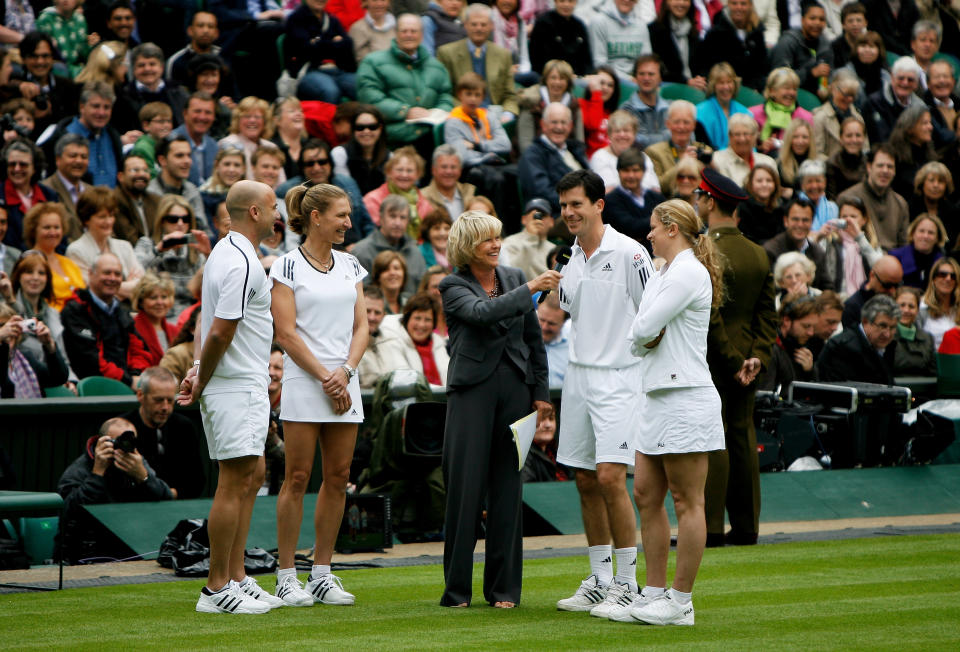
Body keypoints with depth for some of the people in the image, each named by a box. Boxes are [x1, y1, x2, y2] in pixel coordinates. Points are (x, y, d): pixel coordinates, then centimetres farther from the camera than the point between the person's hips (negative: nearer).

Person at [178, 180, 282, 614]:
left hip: (247, 388, 11)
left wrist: (199, 372, 8)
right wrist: (200, 383, -9)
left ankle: (236, 578, 19)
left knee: (251, 477, 14)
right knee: (234, 483, -7)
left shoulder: (226, 252, 15)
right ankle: (217, 589, -5)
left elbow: (212, 328, 18)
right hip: (238, 389, -11)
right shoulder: (241, 264, -18)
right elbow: (220, 332, -21)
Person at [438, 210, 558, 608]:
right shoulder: (453, 287, 0)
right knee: (465, 489, -5)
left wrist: (540, 392, 12)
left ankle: (504, 589, 9)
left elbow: (534, 339, 16)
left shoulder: (514, 277, 12)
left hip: (514, 390, 4)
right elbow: (483, 312, -21)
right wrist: (531, 289, -24)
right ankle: (456, 588, 2)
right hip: (472, 391, -4)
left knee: (507, 489, 4)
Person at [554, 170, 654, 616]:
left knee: (610, 477, -14)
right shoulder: (571, 262, 12)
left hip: (618, 378, -7)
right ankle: (599, 581, 16)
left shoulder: (628, 253, -9)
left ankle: (627, 584, -6)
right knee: (586, 482, 8)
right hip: (577, 377, 7)